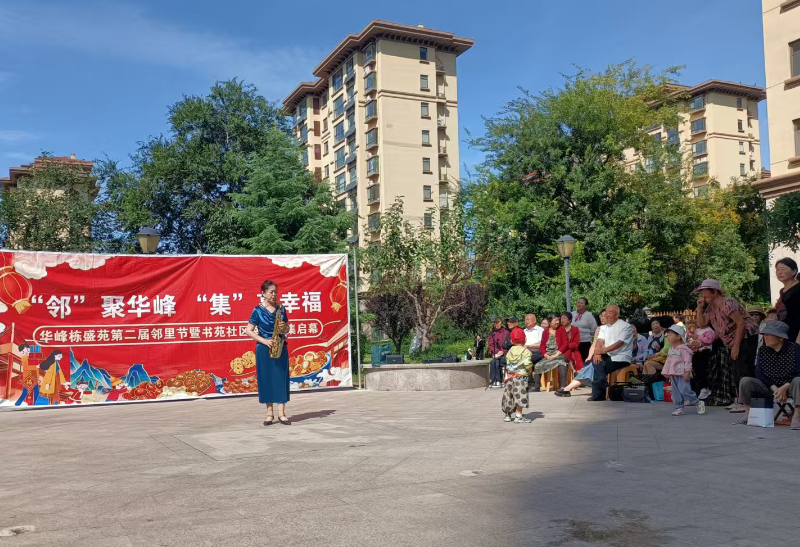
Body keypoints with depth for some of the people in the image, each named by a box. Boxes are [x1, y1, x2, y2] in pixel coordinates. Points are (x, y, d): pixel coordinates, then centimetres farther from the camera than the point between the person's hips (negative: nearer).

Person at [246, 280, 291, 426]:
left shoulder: (281, 308, 7)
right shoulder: (258, 310, -4)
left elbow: (287, 328, 15)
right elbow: (249, 331, -6)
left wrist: (284, 328, -8)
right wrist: (264, 341, -16)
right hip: (264, 349, -3)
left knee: (281, 378, 0)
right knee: (266, 379, 2)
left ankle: (281, 414, 3)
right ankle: (269, 414, 10)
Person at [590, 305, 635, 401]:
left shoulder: (626, 326, -6)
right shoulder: (604, 327, 16)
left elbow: (619, 343, -19)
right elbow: (599, 342, 2)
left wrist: (603, 350, -27)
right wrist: (597, 353, -19)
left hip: (621, 358, -6)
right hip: (608, 356, 6)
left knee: (599, 366, -25)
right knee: (595, 360, -22)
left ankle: (598, 395, -13)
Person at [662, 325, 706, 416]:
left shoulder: (683, 349, -11)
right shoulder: (671, 349, 16)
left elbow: (687, 361, -15)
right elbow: (668, 361, 20)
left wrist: (687, 372, -20)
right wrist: (667, 373, 17)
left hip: (682, 374, -9)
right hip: (673, 374, 9)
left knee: (684, 390, -13)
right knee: (676, 392, 7)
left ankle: (698, 403, 3)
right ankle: (678, 408, 12)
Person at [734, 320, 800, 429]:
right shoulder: (762, 350, 0)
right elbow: (759, 373, -4)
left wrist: (784, 388, -26)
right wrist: (774, 388, -18)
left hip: (789, 386, -4)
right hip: (769, 387, 4)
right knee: (745, 381, -18)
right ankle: (747, 415, -10)